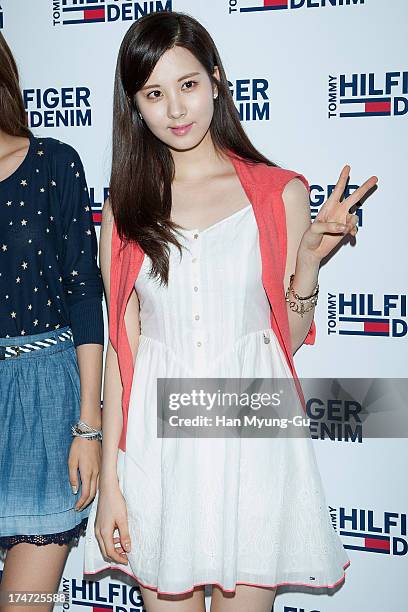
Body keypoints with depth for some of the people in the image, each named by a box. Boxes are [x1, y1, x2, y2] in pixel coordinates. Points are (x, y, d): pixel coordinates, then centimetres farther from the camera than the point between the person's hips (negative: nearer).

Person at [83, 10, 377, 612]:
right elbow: (121, 347, 2)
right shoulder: (126, 207, 4)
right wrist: (109, 481, 0)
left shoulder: (278, 193, -1)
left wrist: (310, 256, -15)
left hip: (250, 433, -1)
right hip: (158, 442, 2)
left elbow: (291, 337, 3)